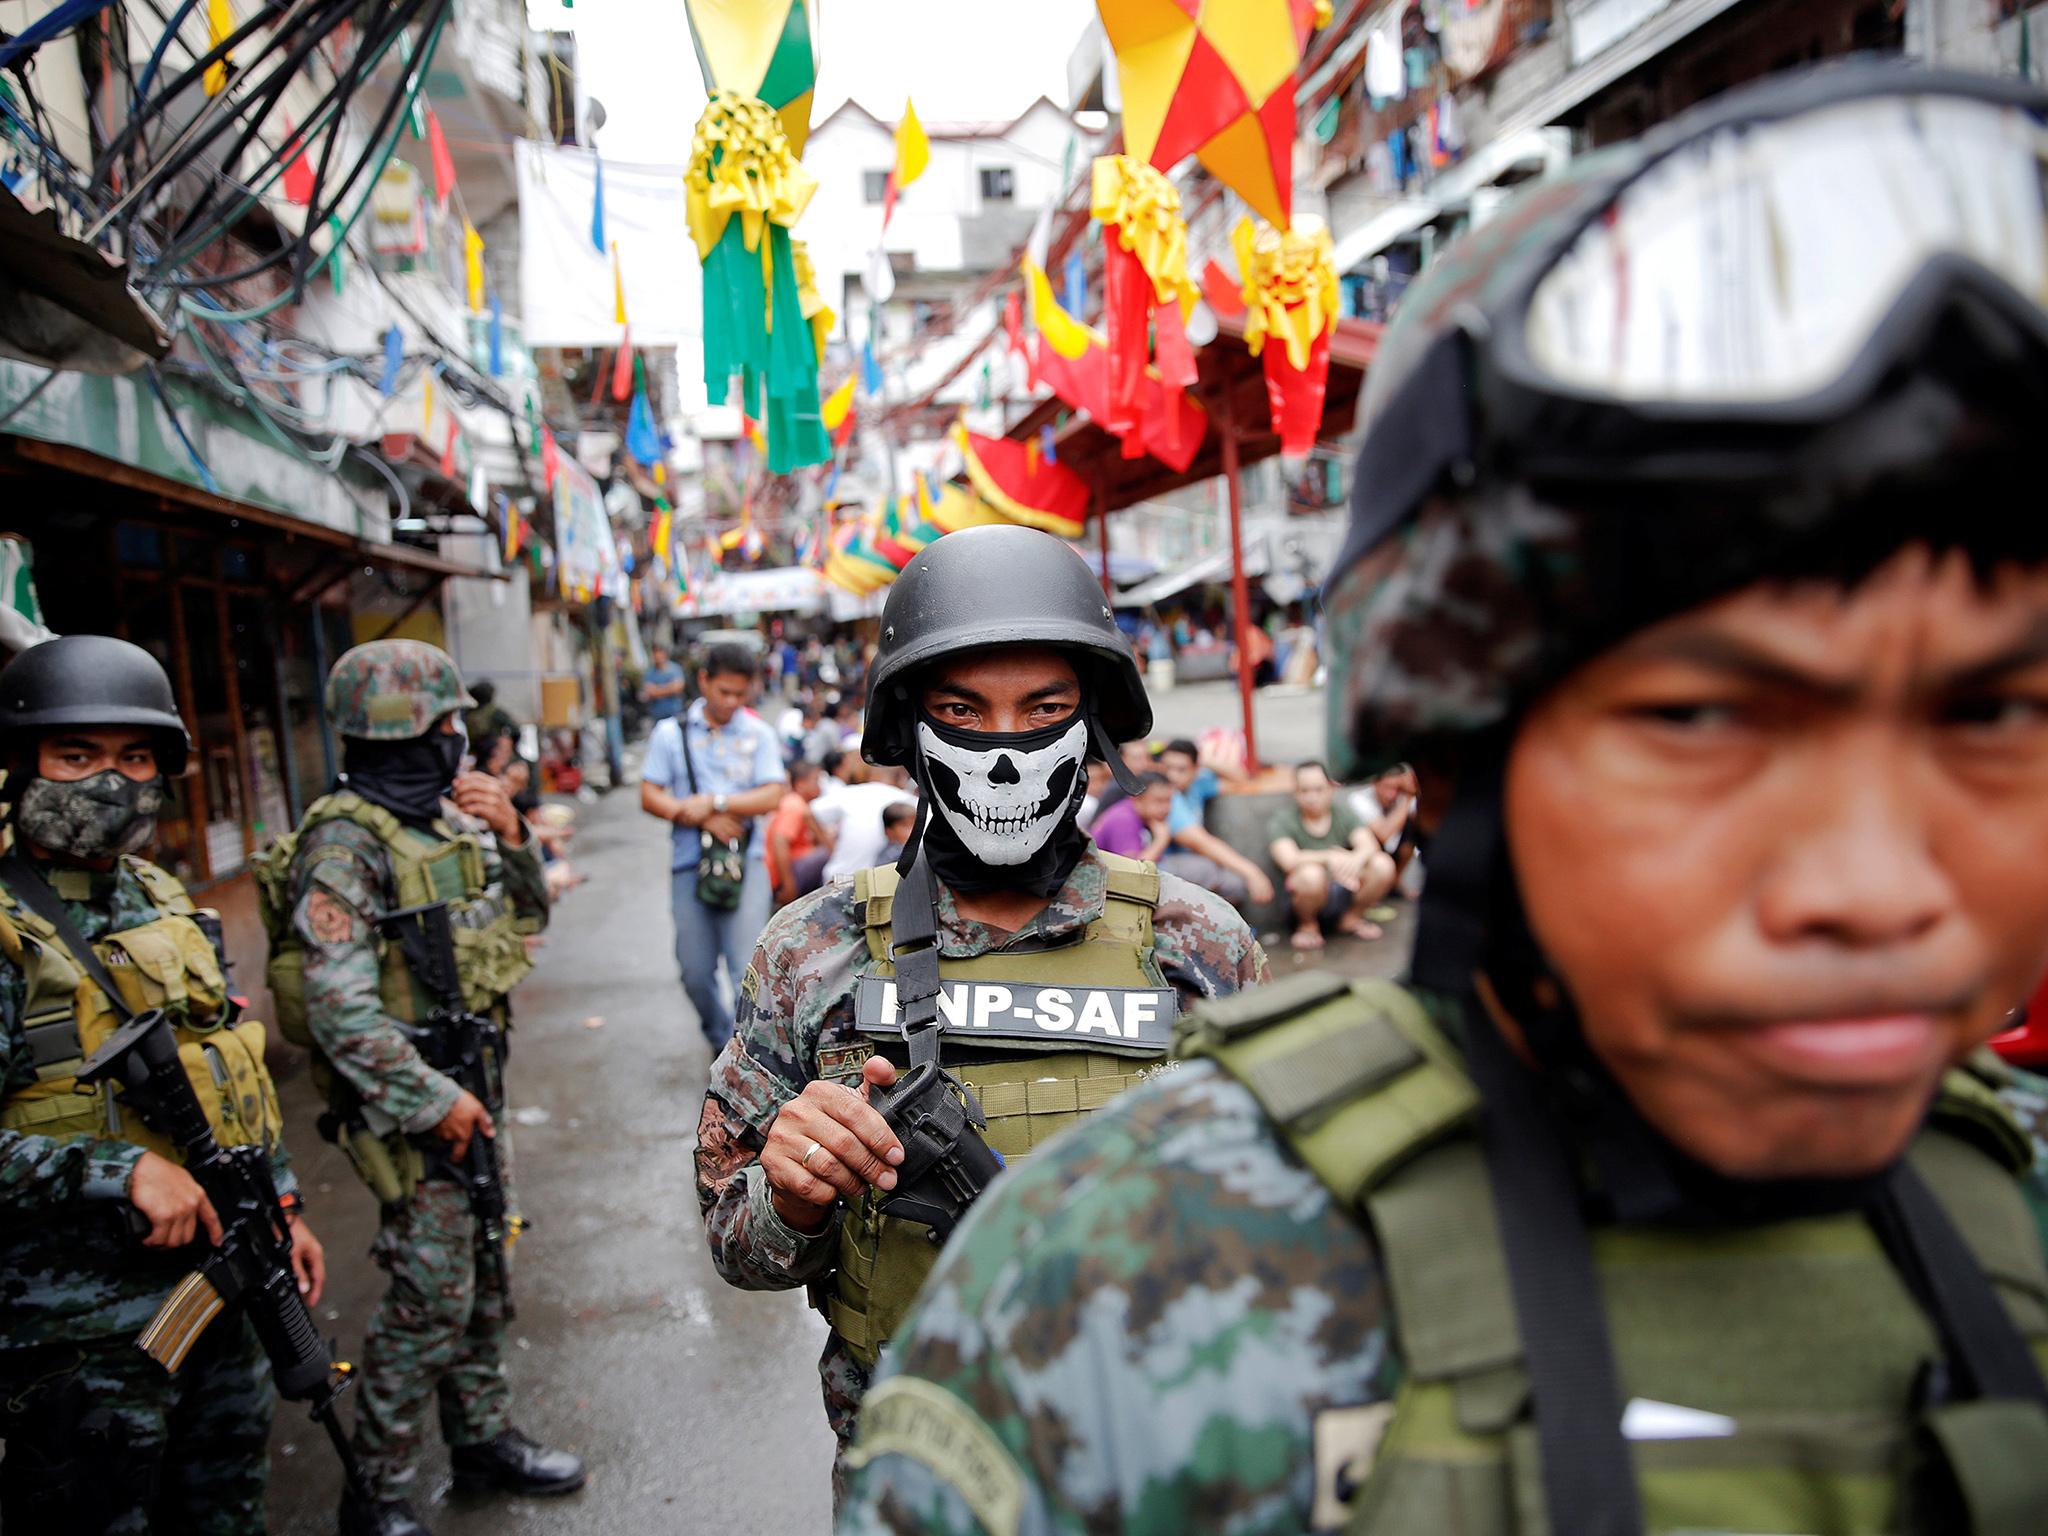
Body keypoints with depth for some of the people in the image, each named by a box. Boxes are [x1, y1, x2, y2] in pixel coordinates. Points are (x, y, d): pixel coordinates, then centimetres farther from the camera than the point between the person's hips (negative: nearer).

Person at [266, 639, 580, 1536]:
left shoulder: (448, 817, 7)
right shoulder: (346, 841, -18)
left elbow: (528, 915, 16)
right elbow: (339, 1004, -24)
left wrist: (511, 838, -3)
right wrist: (430, 1101, -22)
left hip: (472, 1081, 8)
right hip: (410, 1100, -8)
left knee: (485, 1273, 18)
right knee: (430, 1299, -1)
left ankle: (483, 1437, 35)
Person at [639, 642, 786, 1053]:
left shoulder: (758, 733, 5)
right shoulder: (671, 733, 5)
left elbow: (772, 796, -5)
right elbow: (649, 797, 0)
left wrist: (714, 802, -12)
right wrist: (702, 819, -11)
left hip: (745, 862, -1)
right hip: (690, 864, 1)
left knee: (748, 968, -11)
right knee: (695, 973, 9)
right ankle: (721, 1041, 34)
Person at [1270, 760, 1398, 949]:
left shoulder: (1342, 812, 3)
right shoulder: (1283, 820, -7)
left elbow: (1369, 845, -12)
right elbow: (1288, 860, -24)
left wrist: (1356, 858, -37)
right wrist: (1331, 856, -33)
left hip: (1346, 892, 4)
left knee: (1382, 864, -21)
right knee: (1310, 873, -38)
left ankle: (1351, 919, 4)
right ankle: (1307, 926, -6)